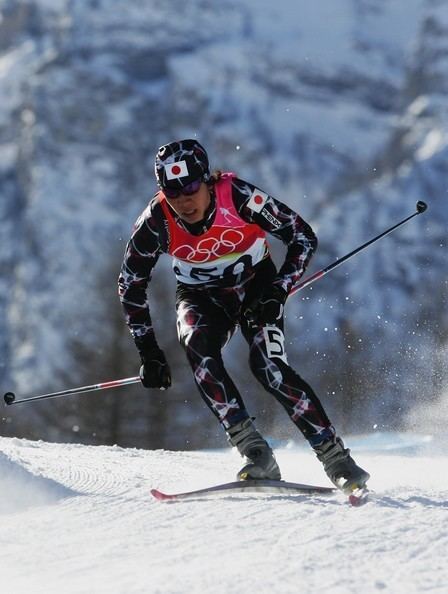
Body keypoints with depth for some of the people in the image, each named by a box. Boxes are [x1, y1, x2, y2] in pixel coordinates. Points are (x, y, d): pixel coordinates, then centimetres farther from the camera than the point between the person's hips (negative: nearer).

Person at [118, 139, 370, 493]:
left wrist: (279, 292, -26)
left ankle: (337, 459, -19)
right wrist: (149, 352, -12)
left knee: (269, 366, -25)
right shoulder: (156, 222, -22)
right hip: (201, 298, 2)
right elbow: (131, 285, -8)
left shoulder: (238, 197, -28)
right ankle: (255, 453, -30)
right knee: (199, 348, -30)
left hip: (255, 284, -2)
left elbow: (303, 237, -16)